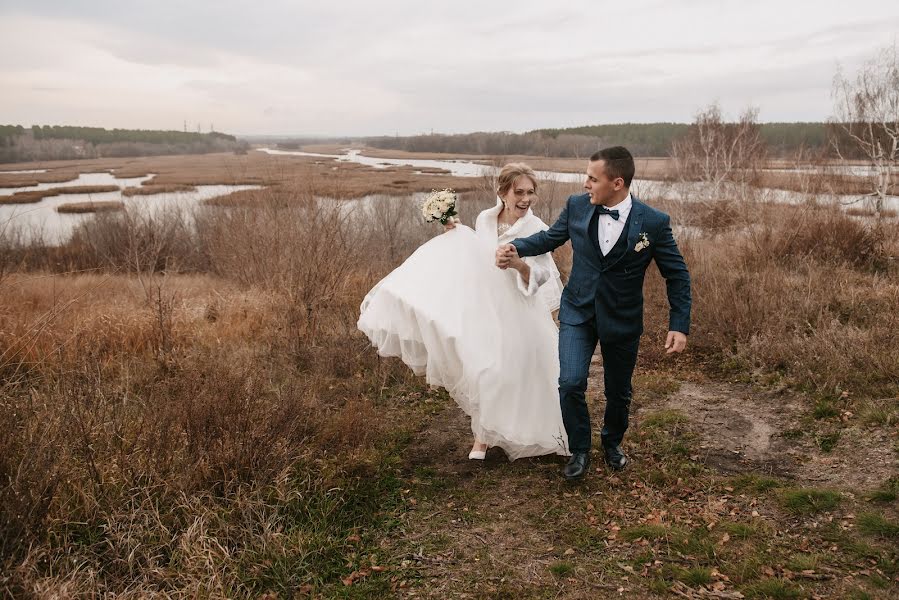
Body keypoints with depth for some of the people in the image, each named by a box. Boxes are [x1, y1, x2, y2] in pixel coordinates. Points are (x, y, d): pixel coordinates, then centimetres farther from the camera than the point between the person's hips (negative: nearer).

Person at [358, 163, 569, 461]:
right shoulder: (484, 219, -1)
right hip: (485, 310, 4)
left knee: (514, 374, 5)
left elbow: (543, 275, -14)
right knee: (484, 371, 12)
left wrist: (519, 263, -31)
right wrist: (458, 235, 1)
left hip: (518, 316, -4)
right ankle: (483, 436, 28)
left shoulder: (536, 229, -14)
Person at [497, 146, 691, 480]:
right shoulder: (577, 207, -8)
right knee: (570, 383, -13)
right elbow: (549, 238, 10)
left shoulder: (654, 222, -15)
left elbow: (677, 275, -6)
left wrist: (679, 325, -12)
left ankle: (612, 443, 44)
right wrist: (516, 247, -8)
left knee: (618, 392, 14)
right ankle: (579, 450, 12)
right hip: (577, 313, 1)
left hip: (622, 320, -1)